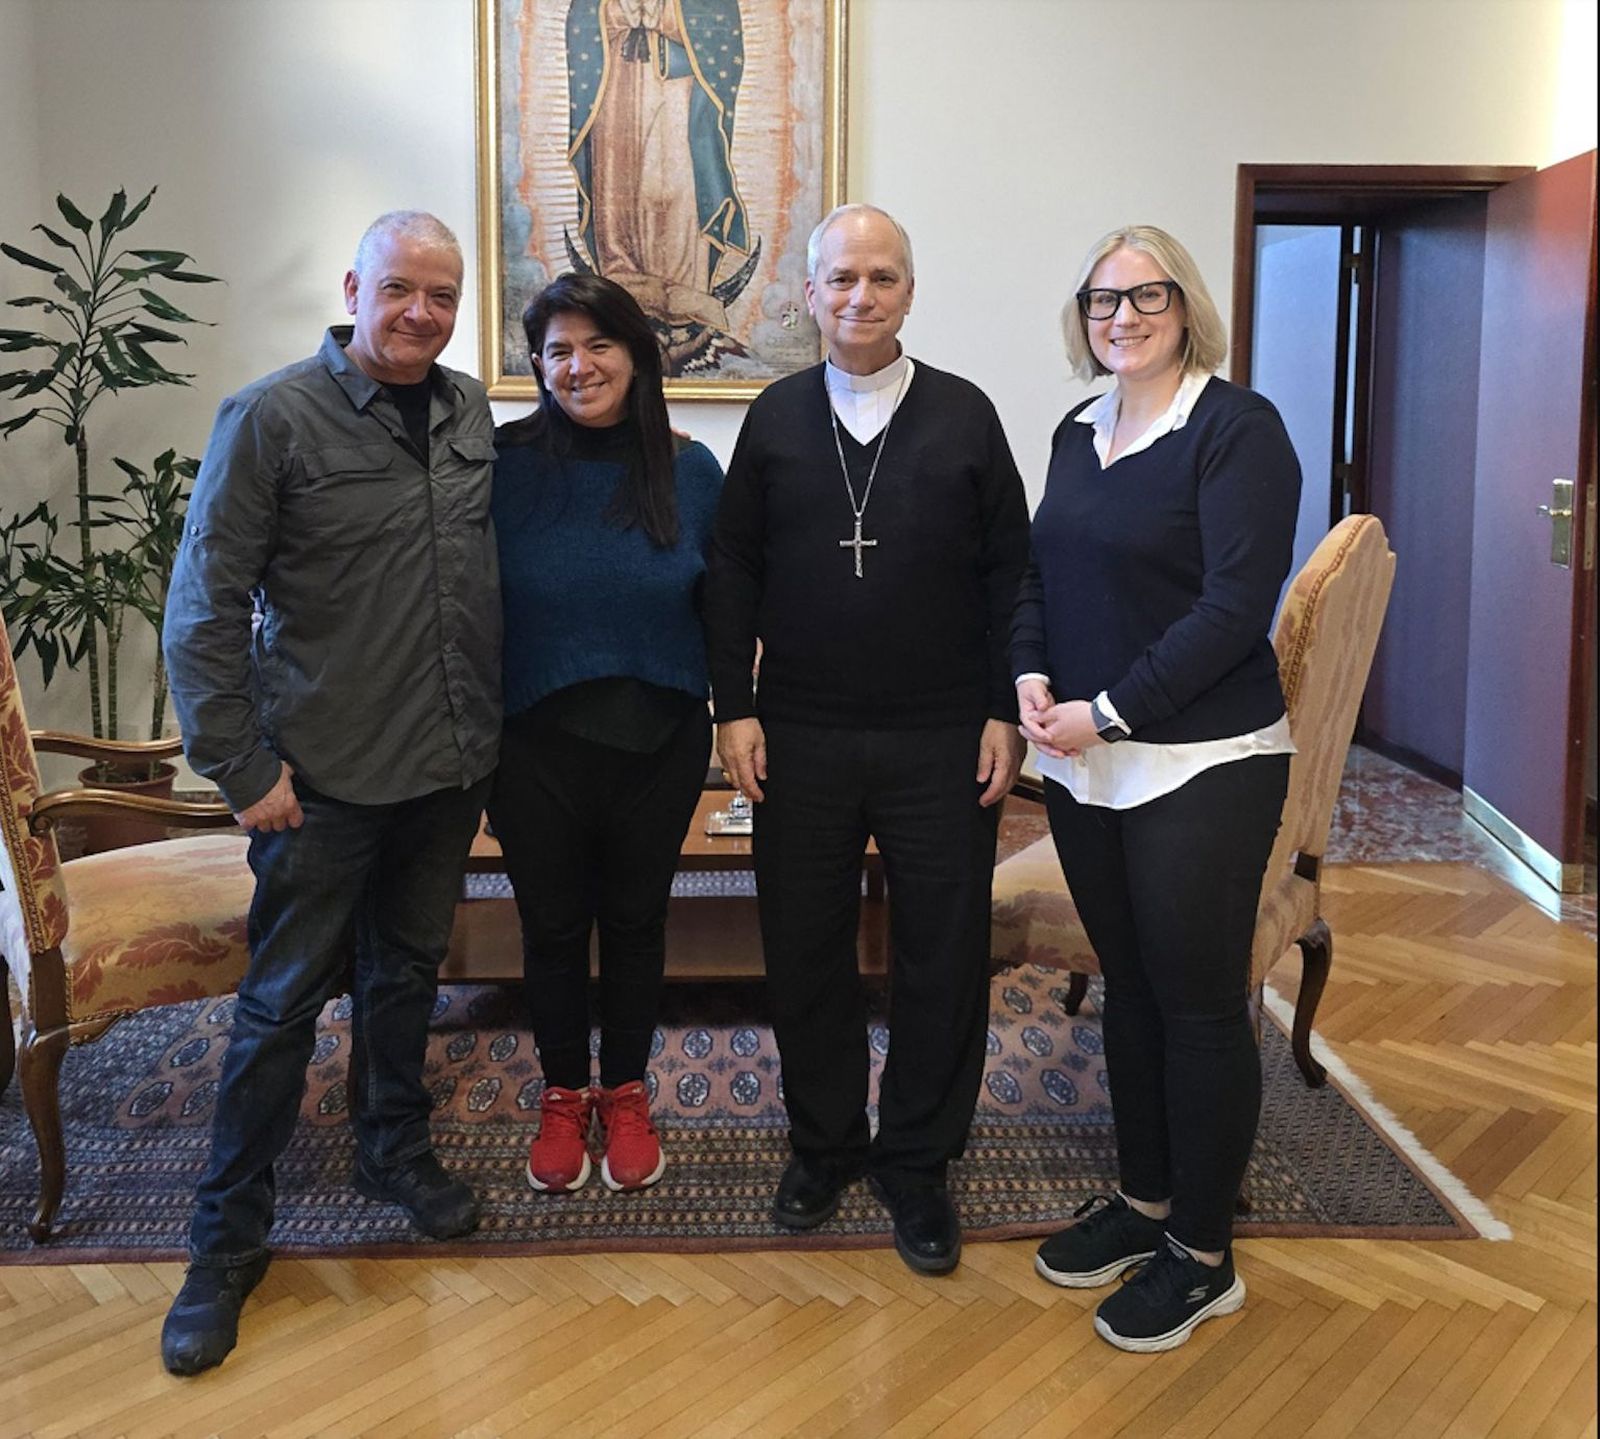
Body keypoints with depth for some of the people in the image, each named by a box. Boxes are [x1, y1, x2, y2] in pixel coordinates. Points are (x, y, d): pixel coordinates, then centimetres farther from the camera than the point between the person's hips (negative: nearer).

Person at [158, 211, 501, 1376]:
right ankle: (229, 1238, 21)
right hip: (326, 778, -5)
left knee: (409, 971, 20)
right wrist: (242, 768, -13)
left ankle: (395, 1151, 41)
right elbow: (205, 609, -11)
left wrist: (490, 724, 9)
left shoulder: (472, 412, 4)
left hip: (451, 768, 5)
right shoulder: (272, 418, -11)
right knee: (283, 1003, 5)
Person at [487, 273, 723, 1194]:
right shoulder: (506, 464, -8)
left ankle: (625, 1095, 35)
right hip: (538, 743, -1)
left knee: (636, 920, 15)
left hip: (659, 742, 1)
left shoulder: (690, 471, -2)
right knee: (553, 924, 13)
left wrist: (729, 713, 3)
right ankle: (564, 1097, 35)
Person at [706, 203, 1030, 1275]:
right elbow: (734, 571, 7)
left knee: (943, 956, 6)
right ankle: (824, 1142, 30)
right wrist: (736, 706, 0)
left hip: (943, 743, -1)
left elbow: (1009, 572, 3)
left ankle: (917, 1164, 25)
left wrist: (1005, 712, -3)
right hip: (802, 738, 1)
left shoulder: (965, 415, 2)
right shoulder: (776, 419, 6)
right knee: (805, 949, 10)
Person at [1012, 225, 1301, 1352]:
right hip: (1086, 761, 7)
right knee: (1129, 988, 16)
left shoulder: (1237, 428, -10)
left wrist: (1110, 711, -17)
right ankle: (1144, 1200, 33)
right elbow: (1042, 571, 16)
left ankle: (1203, 1254, 19)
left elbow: (1236, 605, -17)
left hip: (1200, 763, -7)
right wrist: (1032, 676, -3)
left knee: (1201, 1005, 3)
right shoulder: (1080, 433, 12)